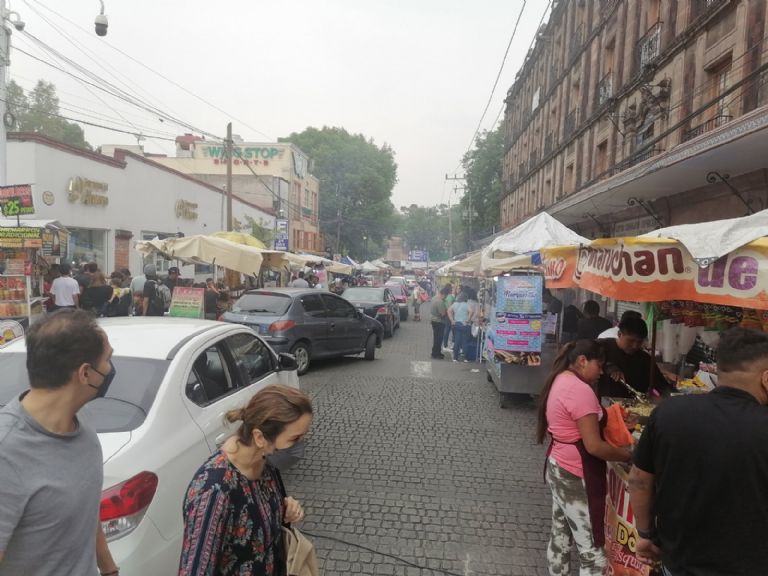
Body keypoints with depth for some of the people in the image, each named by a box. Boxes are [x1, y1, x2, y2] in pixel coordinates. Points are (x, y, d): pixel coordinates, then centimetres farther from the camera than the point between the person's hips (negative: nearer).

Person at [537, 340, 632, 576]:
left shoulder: (559, 381, 7)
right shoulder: (580, 390, -23)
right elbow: (594, 446, -23)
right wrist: (629, 455, -9)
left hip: (558, 467, 10)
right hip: (576, 476, -10)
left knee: (561, 535, 21)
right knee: (592, 550, 0)